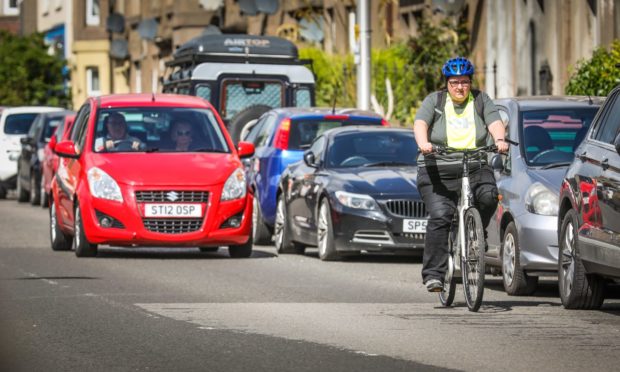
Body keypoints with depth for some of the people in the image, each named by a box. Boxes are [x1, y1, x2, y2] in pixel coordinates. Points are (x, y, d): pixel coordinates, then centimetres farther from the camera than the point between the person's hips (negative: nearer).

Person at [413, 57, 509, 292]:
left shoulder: (481, 101, 14)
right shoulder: (434, 101, 10)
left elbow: (495, 122, -1)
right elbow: (420, 123, -6)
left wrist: (500, 140, -24)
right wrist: (423, 142, -28)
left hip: (475, 167, 1)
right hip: (438, 170, -1)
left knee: (489, 196, -28)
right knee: (440, 217, -17)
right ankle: (433, 274, -16)